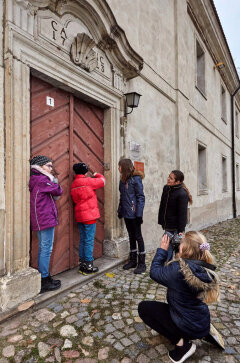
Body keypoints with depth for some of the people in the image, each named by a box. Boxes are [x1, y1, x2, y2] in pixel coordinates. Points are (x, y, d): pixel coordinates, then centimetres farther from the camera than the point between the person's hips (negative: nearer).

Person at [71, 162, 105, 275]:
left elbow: (76, 199, 10)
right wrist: (97, 175, 17)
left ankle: (82, 264, 24)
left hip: (79, 216, 8)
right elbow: (102, 181, -3)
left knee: (83, 240, 16)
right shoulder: (87, 181, -13)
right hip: (89, 215, -8)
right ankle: (88, 266, 9)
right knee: (89, 241, 0)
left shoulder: (73, 185, 9)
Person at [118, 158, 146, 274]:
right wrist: (120, 210, 12)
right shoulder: (122, 179, 10)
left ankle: (142, 263, 15)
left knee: (138, 237, 3)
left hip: (134, 213, -7)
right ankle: (133, 260, 29)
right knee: (131, 236, 16)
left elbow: (141, 197, -14)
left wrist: (139, 214, -19)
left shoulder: (136, 179, -12)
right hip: (126, 213, 7)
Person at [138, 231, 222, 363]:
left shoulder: (178, 269, -33)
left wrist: (162, 250, -9)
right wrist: (184, 241, -3)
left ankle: (180, 342, -1)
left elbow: (154, 272, -16)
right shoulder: (206, 269, -13)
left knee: (143, 307, 4)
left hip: (187, 327, -7)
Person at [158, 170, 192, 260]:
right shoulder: (166, 188, 3)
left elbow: (182, 214, -17)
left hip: (175, 228, -7)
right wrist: (161, 221, 15)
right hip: (167, 226, 7)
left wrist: (181, 230, -16)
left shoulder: (182, 194, -19)